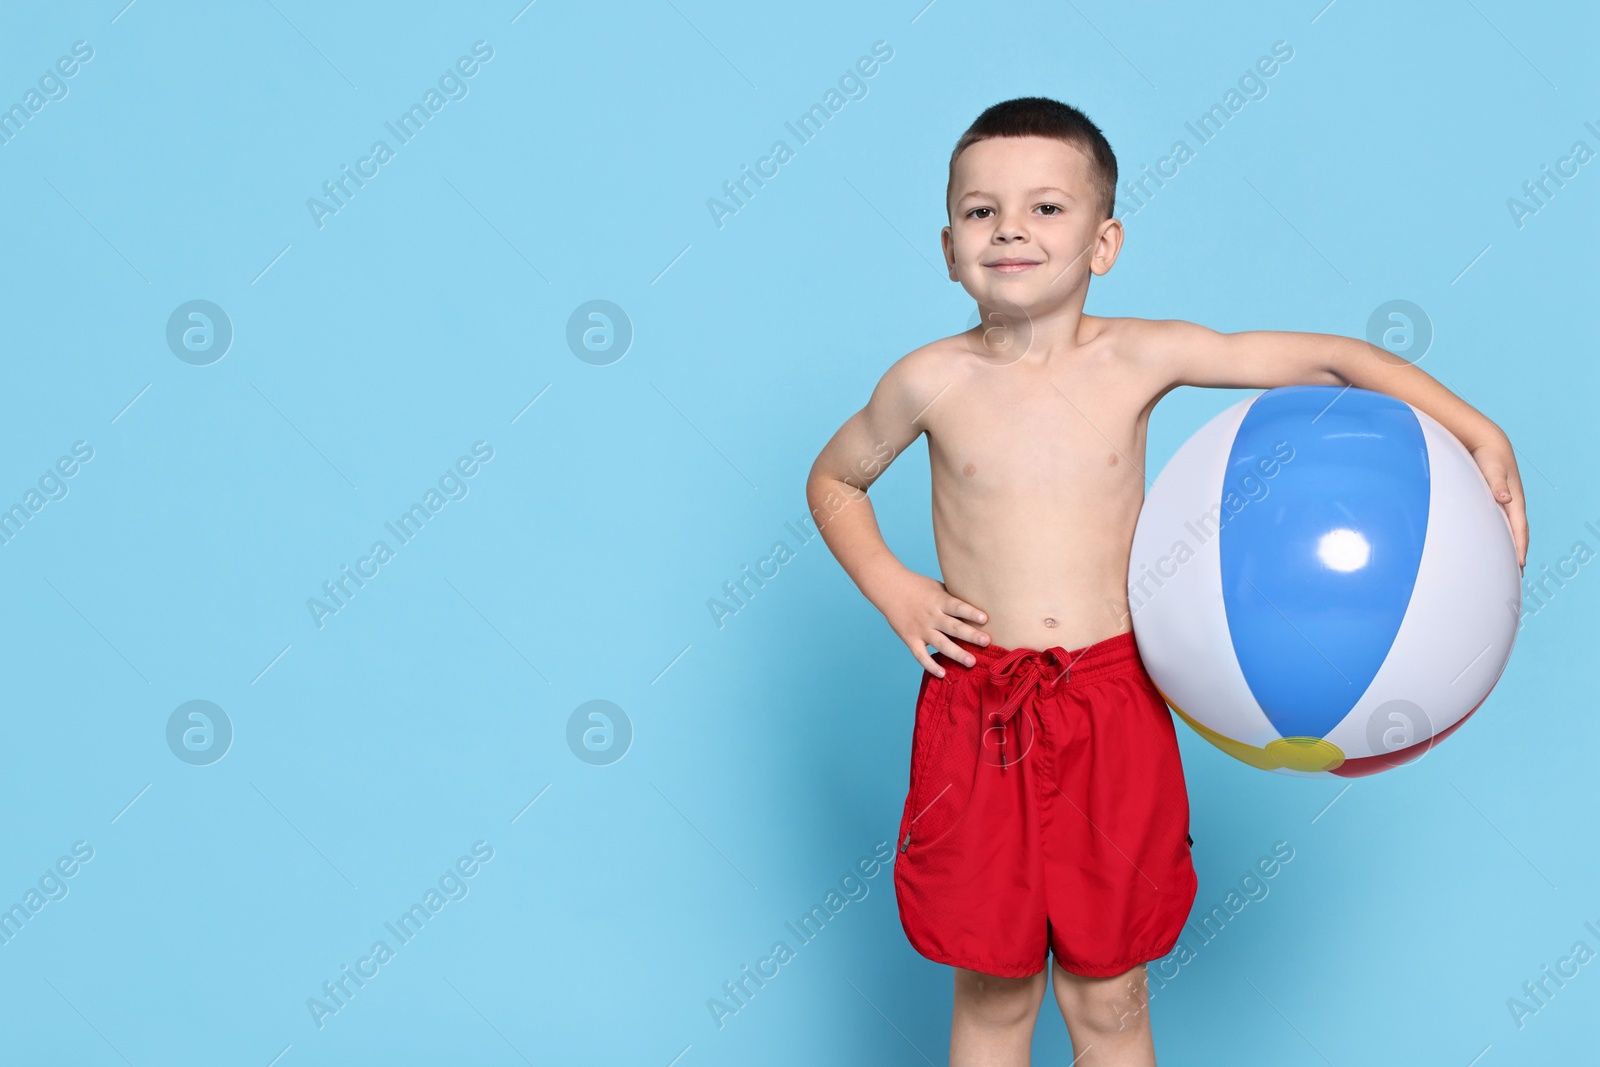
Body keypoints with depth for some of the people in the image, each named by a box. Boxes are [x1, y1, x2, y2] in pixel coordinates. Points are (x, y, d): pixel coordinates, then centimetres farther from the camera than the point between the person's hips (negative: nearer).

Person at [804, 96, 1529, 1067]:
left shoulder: (1141, 358, -5)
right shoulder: (932, 382, -3)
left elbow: (1330, 358, 0)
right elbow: (834, 479, 14)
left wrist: (1478, 433, -6)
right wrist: (891, 589, 0)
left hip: (1111, 709, 0)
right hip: (976, 709, 0)